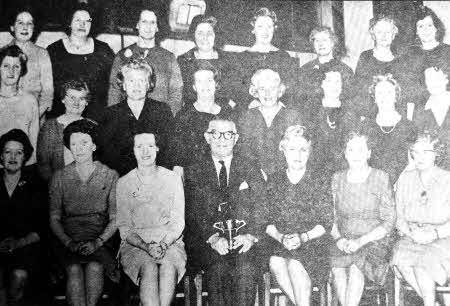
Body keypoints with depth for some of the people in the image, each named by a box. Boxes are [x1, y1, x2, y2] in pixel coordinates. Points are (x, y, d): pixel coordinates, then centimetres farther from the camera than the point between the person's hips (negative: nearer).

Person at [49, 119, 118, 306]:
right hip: (67, 238, 1)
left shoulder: (110, 176, 6)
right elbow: (54, 218, 6)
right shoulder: (59, 177, 8)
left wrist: (97, 242, -13)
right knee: (74, 269, -30)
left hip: (101, 238, 0)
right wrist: (69, 242, -12)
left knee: (94, 267, -31)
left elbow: (115, 218, 3)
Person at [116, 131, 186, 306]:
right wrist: (146, 246, -15)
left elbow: (178, 223, 5)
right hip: (135, 244, 0)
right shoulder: (124, 183, 7)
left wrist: (163, 244, -15)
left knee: (168, 266, -33)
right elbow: (125, 228, 3)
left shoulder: (173, 179, 9)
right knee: (149, 268, -32)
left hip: (169, 242, 1)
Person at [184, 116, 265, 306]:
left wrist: (251, 235, -11)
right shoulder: (193, 173, 13)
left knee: (246, 269, -28)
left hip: (243, 240, 0)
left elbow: (259, 209, 8)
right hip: (205, 241, 0)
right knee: (218, 267, -27)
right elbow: (193, 214, 3)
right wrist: (213, 237, -14)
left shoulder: (251, 172, 17)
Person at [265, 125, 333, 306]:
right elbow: (267, 222, 7)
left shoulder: (321, 181, 4)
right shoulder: (274, 182, 10)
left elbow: (327, 223, 0)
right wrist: (280, 237, -13)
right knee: (276, 263, -30)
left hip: (314, 244, -2)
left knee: (294, 263, -32)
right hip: (280, 245, 2)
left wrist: (303, 237, -16)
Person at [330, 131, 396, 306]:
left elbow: (389, 221, -4)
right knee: (337, 268, -29)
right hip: (344, 241, 3)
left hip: (375, 240, -2)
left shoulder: (380, 178, -1)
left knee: (355, 267, -32)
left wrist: (361, 241, -15)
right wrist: (339, 239, -9)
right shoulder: (337, 179, 9)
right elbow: (331, 217, 11)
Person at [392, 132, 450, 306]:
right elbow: (399, 217, 11)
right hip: (411, 238, 3)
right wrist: (411, 233, -9)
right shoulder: (405, 179, 12)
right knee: (402, 257, -28)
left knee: (424, 258, -32)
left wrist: (433, 234, -19)